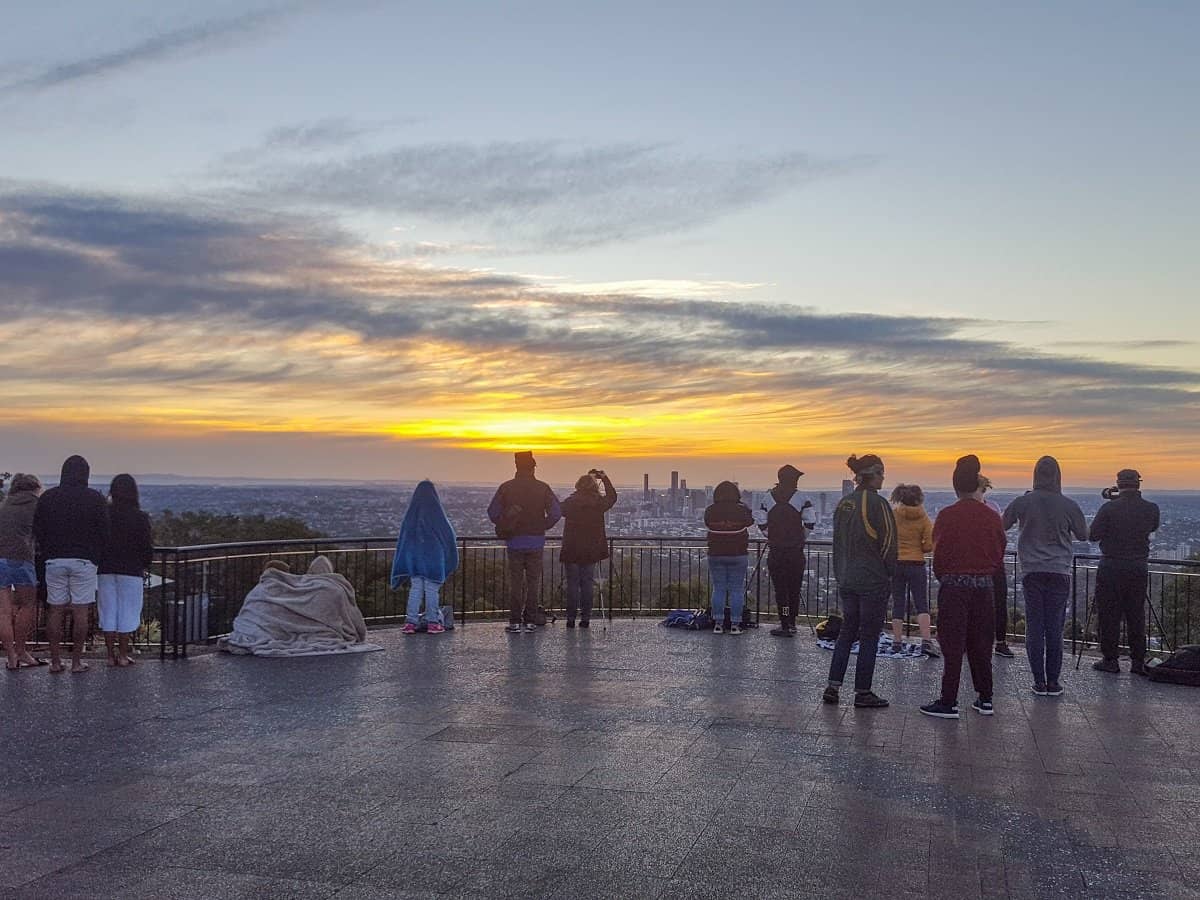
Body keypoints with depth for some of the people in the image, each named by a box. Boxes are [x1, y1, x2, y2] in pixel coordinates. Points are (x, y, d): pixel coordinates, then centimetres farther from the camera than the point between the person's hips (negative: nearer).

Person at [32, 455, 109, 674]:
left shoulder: (47, 497, 6)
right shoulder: (95, 498, -2)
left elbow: (37, 532, 9)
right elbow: (104, 533, -2)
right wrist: (98, 557, 11)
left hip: (54, 560, 3)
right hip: (84, 561, -3)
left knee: (56, 611, 7)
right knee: (81, 612, 0)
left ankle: (55, 661, 7)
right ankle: (76, 661, 1)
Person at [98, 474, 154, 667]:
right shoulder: (140, 517, -8)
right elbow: (147, 546, -4)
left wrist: (99, 563, 17)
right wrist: (145, 564, 12)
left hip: (106, 569, 2)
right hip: (131, 571, -2)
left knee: (108, 610, 9)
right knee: (127, 611, 5)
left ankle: (111, 655, 11)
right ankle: (123, 655, 6)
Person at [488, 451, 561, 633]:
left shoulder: (506, 488, -2)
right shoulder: (542, 488, -3)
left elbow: (492, 512, -3)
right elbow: (556, 513, -9)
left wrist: (505, 529, 11)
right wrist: (543, 527, 6)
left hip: (514, 541, 0)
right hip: (536, 541, 0)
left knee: (515, 581, 6)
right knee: (533, 581, 7)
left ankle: (515, 621, 4)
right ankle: (530, 620, 7)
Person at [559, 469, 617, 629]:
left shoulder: (570, 502, -9)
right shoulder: (598, 503, -3)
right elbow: (612, 497, 17)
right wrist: (604, 478, 23)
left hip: (571, 551, -2)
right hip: (591, 551, 2)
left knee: (572, 585, 3)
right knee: (587, 584, 8)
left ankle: (571, 618, 3)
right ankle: (585, 618, 6)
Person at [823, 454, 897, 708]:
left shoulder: (844, 503, 8)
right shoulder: (877, 503, -15)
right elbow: (888, 542, -12)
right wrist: (889, 572, 1)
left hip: (846, 580, 7)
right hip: (873, 581, -7)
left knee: (846, 632, 15)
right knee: (869, 637, 2)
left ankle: (833, 686, 12)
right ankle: (863, 692, 8)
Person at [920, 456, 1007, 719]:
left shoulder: (947, 515, -11)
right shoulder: (992, 516, 0)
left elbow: (939, 552, -7)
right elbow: (1000, 553, 6)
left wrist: (942, 578, 10)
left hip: (954, 585, -4)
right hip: (984, 586, 4)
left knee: (953, 645, -1)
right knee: (980, 643, 14)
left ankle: (949, 702, 0)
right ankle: (985, 699, 20)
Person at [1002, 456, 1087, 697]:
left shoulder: (1023, 502, -3)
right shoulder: (1068, 505, -4)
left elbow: (1002, 526, 11)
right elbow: (1083, 535, 10)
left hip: (1032, 571, 0)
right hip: (1060, 571, 0)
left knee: (1034, 627, 4)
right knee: (1055, 629, 4)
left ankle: (1039, 681, 4)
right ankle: (1053, 682, 6)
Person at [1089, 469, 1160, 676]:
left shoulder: (1109, 508, -12)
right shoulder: (1151, 509, -1)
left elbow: (1092, 536, -7)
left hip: (1112, 567, -3)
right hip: (1139, 567, 3)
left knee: (1109, 615, 4)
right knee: (1136, 616, 10)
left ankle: (1110, 660, 6)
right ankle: (1138, 661, 12)